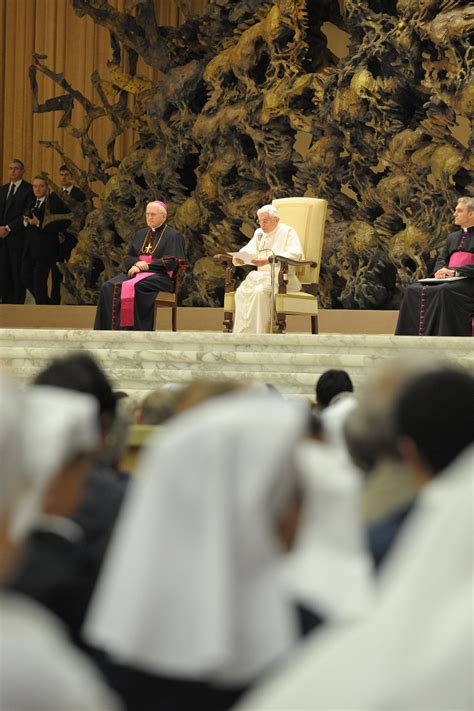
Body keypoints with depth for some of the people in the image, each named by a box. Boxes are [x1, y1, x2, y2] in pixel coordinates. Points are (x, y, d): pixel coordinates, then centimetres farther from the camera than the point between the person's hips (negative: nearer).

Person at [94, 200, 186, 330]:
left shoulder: (173, 236, 4)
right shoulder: (140, 234, 23)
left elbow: (171, 262, -7)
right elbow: (128, 257, 19)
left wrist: (144, 266, -12)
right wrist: (137, 263, -6)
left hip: (160, 276, -6)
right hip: (137, 272, 6)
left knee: (131, 287, -37)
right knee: (108, 287, -23)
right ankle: (108, 331, -31)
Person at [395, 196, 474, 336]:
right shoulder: (452, 237, 26)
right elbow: (442, 259, 20)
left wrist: (455, 271, -20)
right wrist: (441, 271, -3)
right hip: (448, 280, 7)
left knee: (444, 291, -37)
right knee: (414, 290, -15)